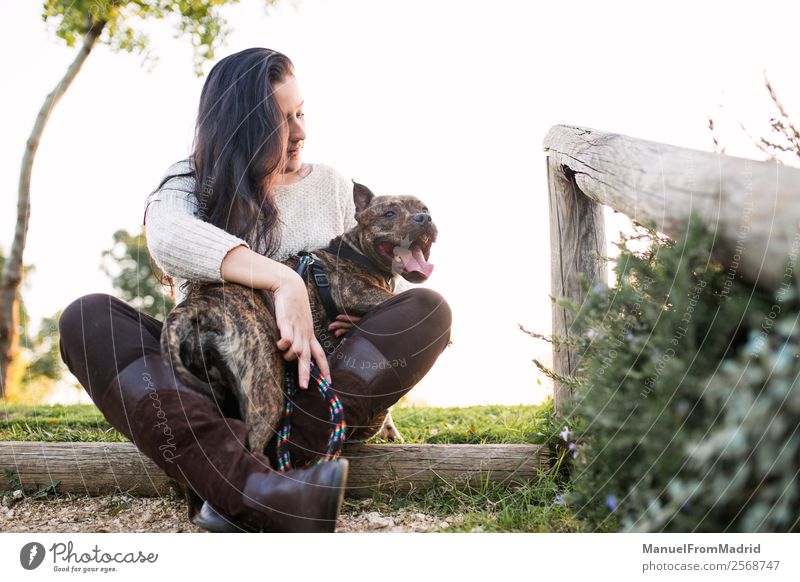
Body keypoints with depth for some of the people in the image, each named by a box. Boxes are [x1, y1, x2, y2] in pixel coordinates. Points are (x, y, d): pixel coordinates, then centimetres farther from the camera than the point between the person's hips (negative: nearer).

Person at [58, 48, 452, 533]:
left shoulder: (331, 185, 13)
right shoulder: (191, 183, 5)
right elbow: (166, 234, -20)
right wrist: (283, 280, -34)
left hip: (311, 377, 2)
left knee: (429, 309, -20)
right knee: (87, 318, -25)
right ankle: (255, 487, -48)